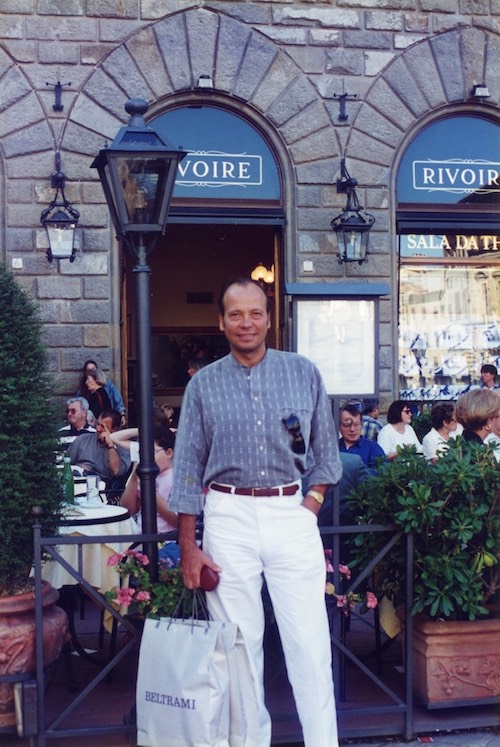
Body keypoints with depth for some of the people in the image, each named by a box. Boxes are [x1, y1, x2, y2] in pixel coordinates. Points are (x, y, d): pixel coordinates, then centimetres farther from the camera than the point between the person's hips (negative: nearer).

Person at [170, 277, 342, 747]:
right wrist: (188, 547, 1)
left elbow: (326, 452, 12)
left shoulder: (303, 373, 5)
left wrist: (310, 507, -1)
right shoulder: (203, 384, 5)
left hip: (292, 513, 0)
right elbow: (188, 468, 5)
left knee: (309, 641, -2)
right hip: (228, 517, 1)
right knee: (239, 642, 6)